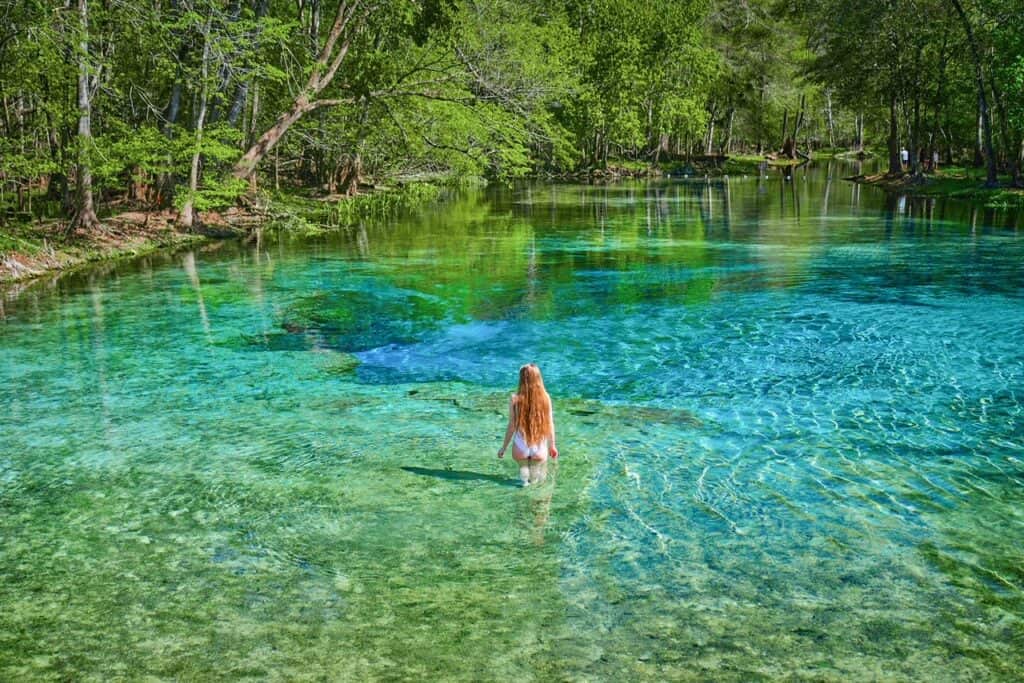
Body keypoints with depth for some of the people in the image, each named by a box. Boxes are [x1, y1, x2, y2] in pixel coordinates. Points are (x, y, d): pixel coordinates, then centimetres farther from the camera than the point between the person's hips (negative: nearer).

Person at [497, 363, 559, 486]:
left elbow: (512, 426, -7)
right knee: (537, 478, 26)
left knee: (523, 466, 29)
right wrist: (552, 446, 14)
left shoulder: (515, 399, -12)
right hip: (540, 449, 1)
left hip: (521, 448, -1)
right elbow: (550, 424, 0)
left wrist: (503, 447, 6)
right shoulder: (545, 397, -7)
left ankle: (524, 478, 12)